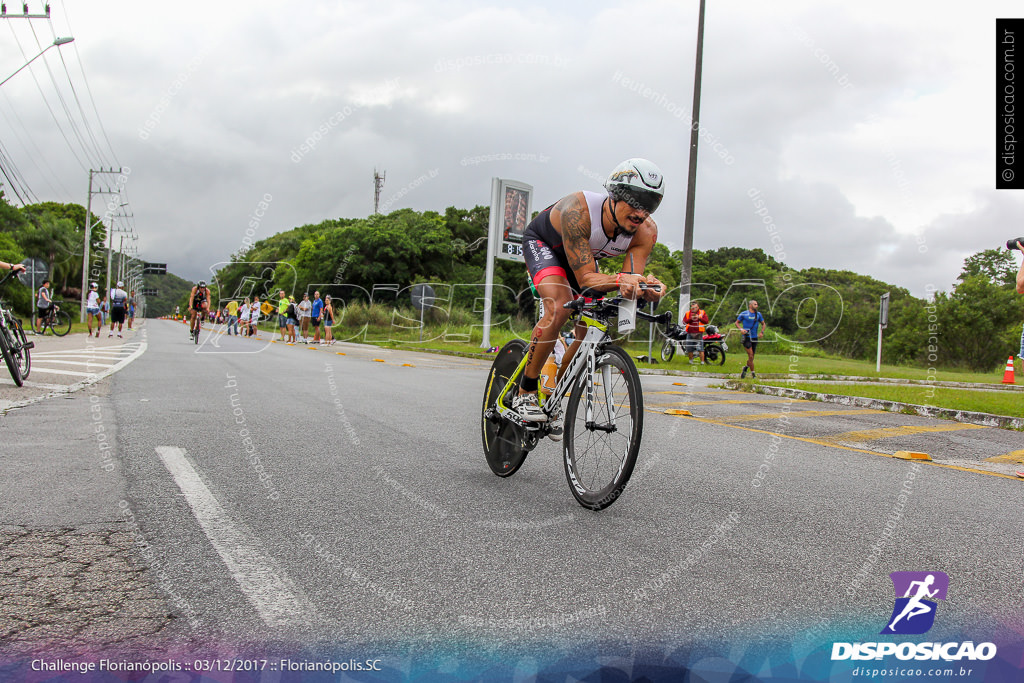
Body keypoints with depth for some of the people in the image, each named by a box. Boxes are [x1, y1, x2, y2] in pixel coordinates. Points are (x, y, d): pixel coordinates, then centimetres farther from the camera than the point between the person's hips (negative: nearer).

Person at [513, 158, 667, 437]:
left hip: (584, 254, 5)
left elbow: (631, 283, -29)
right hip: (543, 242, -5)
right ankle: (525, 393, -18)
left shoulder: (646, 231, -27)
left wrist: (646, 289, -52)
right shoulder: (578, 210, -42)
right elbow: (585, 278, -41)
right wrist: (620, 279, -59)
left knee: (592, 330, -7)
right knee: (559, 307, -32)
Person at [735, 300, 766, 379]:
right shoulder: (744, 314, -2)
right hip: (747, 337, -4)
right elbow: (737, 323, 5)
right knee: (750, 356, -12)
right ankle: (753, 373, -4)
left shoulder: (758, 314, 9)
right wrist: (741, 329, -13)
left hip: (755, 338, 5)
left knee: (752, 357, 8)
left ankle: (746, 368, 33)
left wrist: (762, 332, 1)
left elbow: (763, 324, 19)